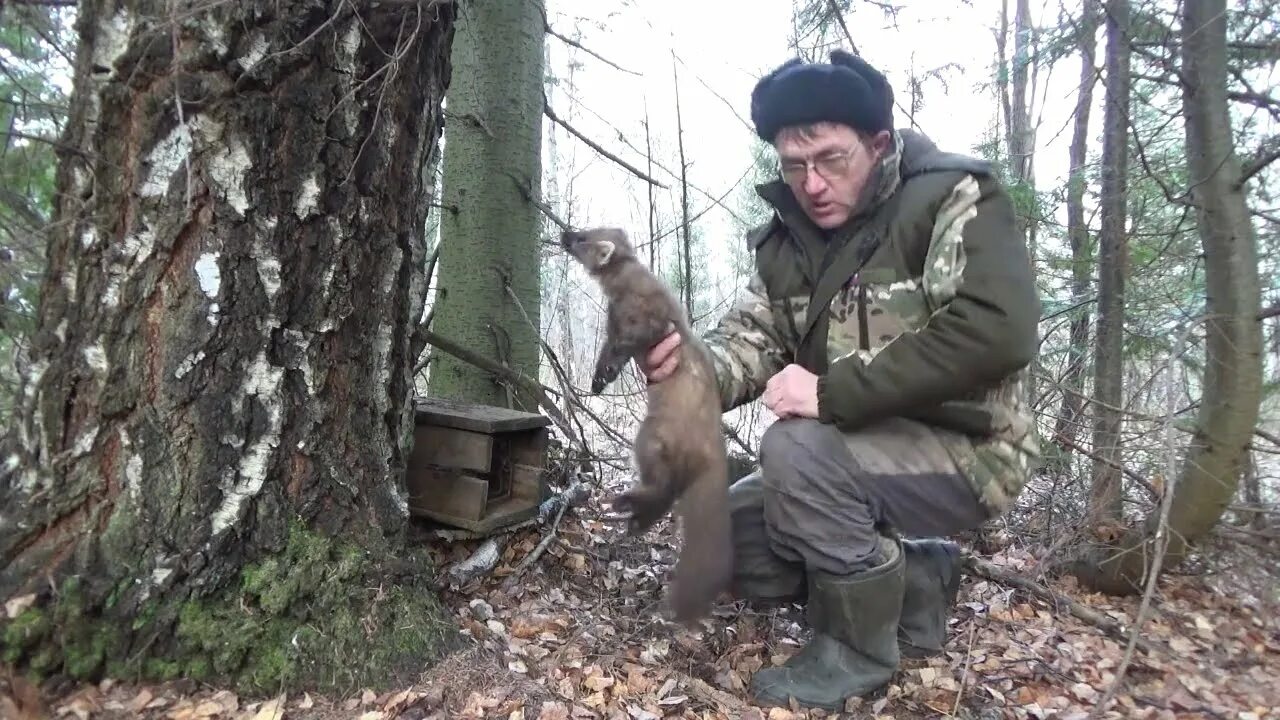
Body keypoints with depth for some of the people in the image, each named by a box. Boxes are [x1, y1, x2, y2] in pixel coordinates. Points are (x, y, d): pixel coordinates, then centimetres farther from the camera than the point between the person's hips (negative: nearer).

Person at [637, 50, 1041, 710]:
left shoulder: (954, 198, -16)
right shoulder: (786, 239, 3)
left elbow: (998, 330, -31)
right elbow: (749, 340, -3)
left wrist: (834, 392, -32)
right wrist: (688, 368, -27)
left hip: (961, 451, -7)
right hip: (862, 455, 7)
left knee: (796, 449, -30)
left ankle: (860, 645, -7)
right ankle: (911, 583, 12)